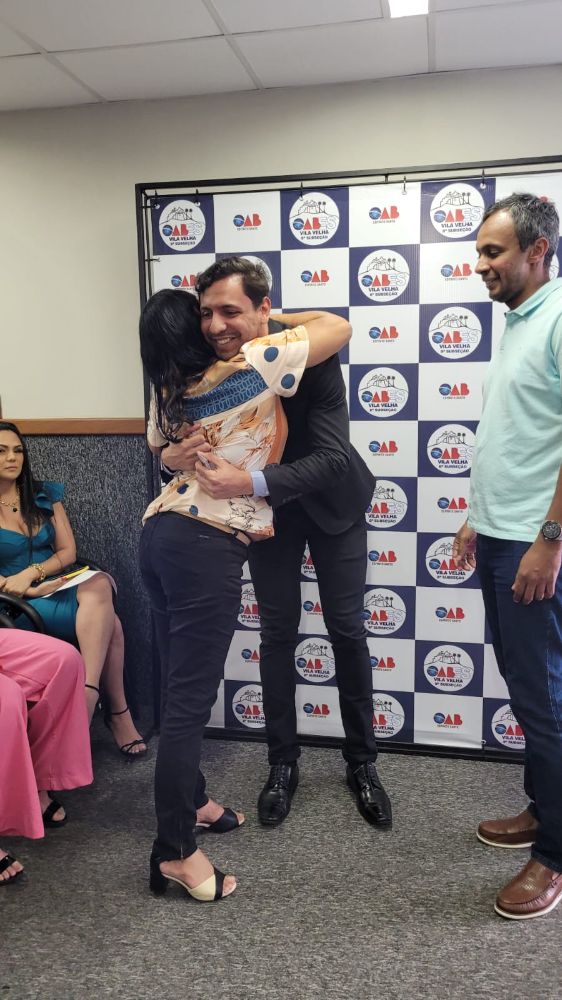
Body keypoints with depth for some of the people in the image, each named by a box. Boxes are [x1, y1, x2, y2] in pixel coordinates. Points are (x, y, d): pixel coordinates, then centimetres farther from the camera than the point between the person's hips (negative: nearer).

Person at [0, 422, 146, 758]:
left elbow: (68, 551, 5)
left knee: (99, 585, -34)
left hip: (60, 589, 4)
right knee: (107, 621, -30)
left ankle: (86, 698, -38)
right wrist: (30, 590, -22)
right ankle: (118, 712, -24)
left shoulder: (45, 495, 10)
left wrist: (31, 572, -14)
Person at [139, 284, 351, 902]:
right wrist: (278, 319, 12)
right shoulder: (251, 365, -7)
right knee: (189, 697, -3)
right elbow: (338, 327, -1)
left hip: (160, 532, 8)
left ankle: (189, 801, 33)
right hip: (207, 545, -8)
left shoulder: (170, 390, 13)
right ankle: (174, 852, 7)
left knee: (181, 686, 17)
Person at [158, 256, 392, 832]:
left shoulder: (311, 355, -29)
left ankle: (361, 762, 24)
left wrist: (250, 483, -45)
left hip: (331, 500, -2)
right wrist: (172, 455, -33)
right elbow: (174, 433, -9)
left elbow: (332, 456, -33)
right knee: (277, 632, 7)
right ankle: (283, 763, 25)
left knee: (346, 629, 6)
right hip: (265, 506, 2)